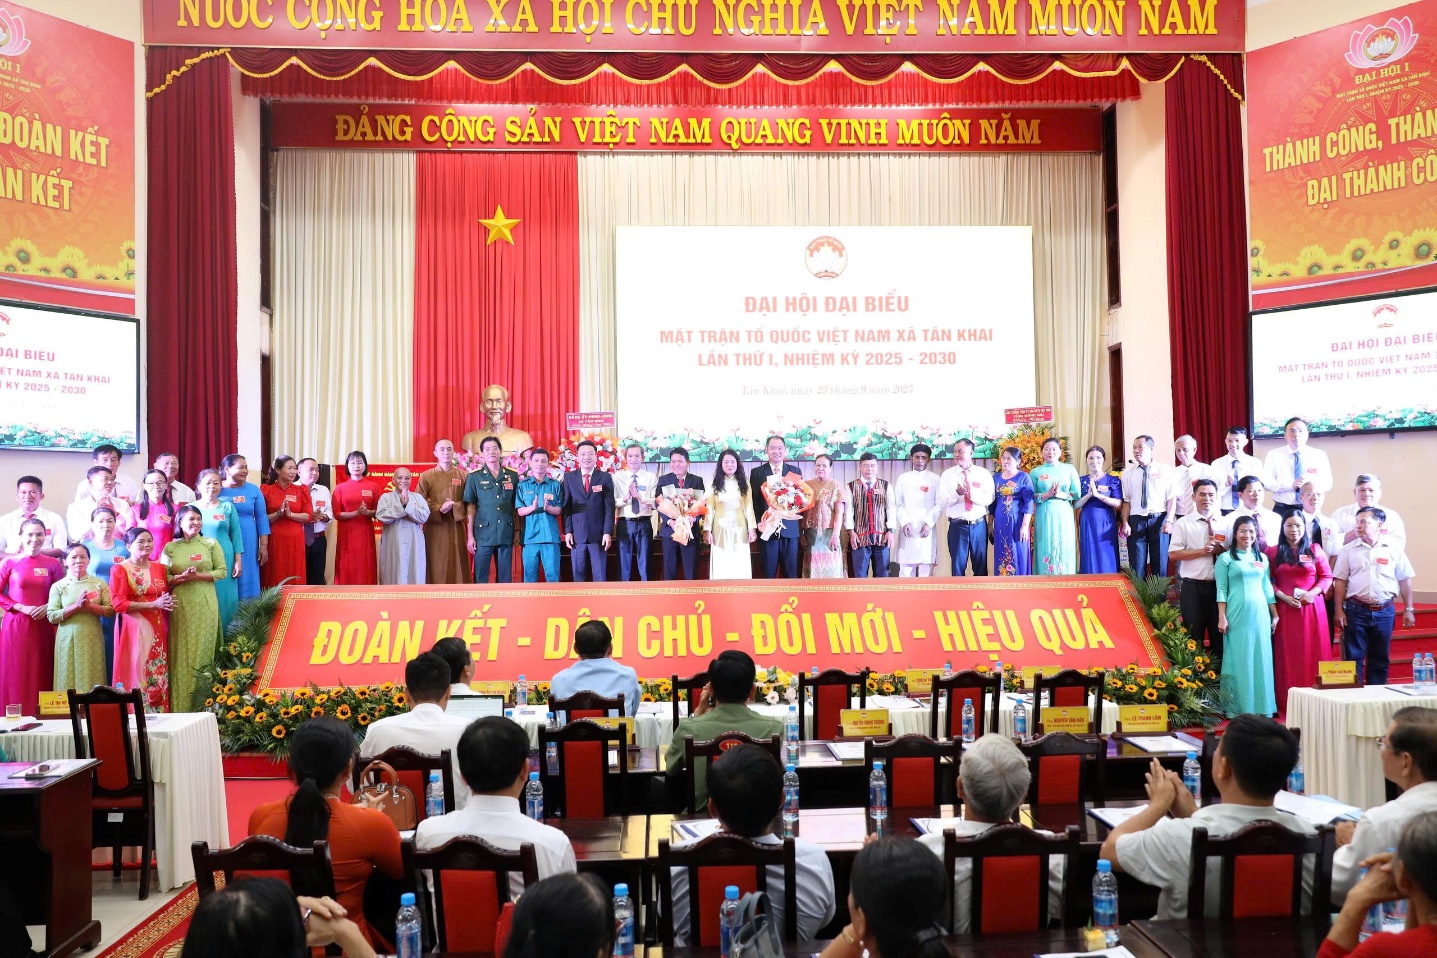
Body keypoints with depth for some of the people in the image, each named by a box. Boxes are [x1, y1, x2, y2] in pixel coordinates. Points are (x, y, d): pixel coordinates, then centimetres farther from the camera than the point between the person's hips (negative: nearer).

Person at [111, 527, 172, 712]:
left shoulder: (159, 568, 14)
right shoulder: (120, 569, -1)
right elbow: (118, 604, -10)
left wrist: (168, 603, 0)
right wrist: (153, 604, -17)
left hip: (156, 629, 5)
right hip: (133, 629, -5)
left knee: (158, 674, 2)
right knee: (135, 674, -7)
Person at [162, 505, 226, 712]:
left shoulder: (211, 544, 7)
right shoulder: (170, 548, 9)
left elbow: (222, 571, 1)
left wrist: (197, 576, -11)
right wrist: (182, 577, -14)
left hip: (205, 605, -1)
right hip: (180, 606, 1)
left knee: (203, 650, -2)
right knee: (181, 653, -2)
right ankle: (181, 706, 1)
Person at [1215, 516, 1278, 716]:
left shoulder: (1262, 558, 13)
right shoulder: (1225, 558, 0)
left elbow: (1267, 587, 14)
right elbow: (1221, 590, -3)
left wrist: (1275, 615, 11)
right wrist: (1222, 617, -10)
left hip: (1260, 614, 4)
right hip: (1237, 615, -4)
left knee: (1261, 660, 6)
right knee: (1239, 660, 0)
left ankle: (1261, 707, 14)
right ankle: (1238, 707, 6)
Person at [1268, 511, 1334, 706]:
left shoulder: (1315, 550, 7)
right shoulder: (1273, 552, 5)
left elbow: (1327, 577, 6)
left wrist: (1313, 593, -10)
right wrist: (1284, 597, -12)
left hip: (1312, 606, 1)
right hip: (1285, 608, -1)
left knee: (1313, 652, 1)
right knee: (1287, 654, 1)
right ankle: (1289, 702, 4)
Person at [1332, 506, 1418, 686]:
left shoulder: (1393, 549, 3)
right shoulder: (1349, 550, 2)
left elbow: (1405, 581, 8)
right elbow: (1340, 581, 3)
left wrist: (1408, 610, 6)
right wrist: (1339, 610, -3)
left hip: (1384, 611, 1)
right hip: (1356, 610, -1)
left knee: (1380, 659, 9)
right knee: (1353, 657, 0)